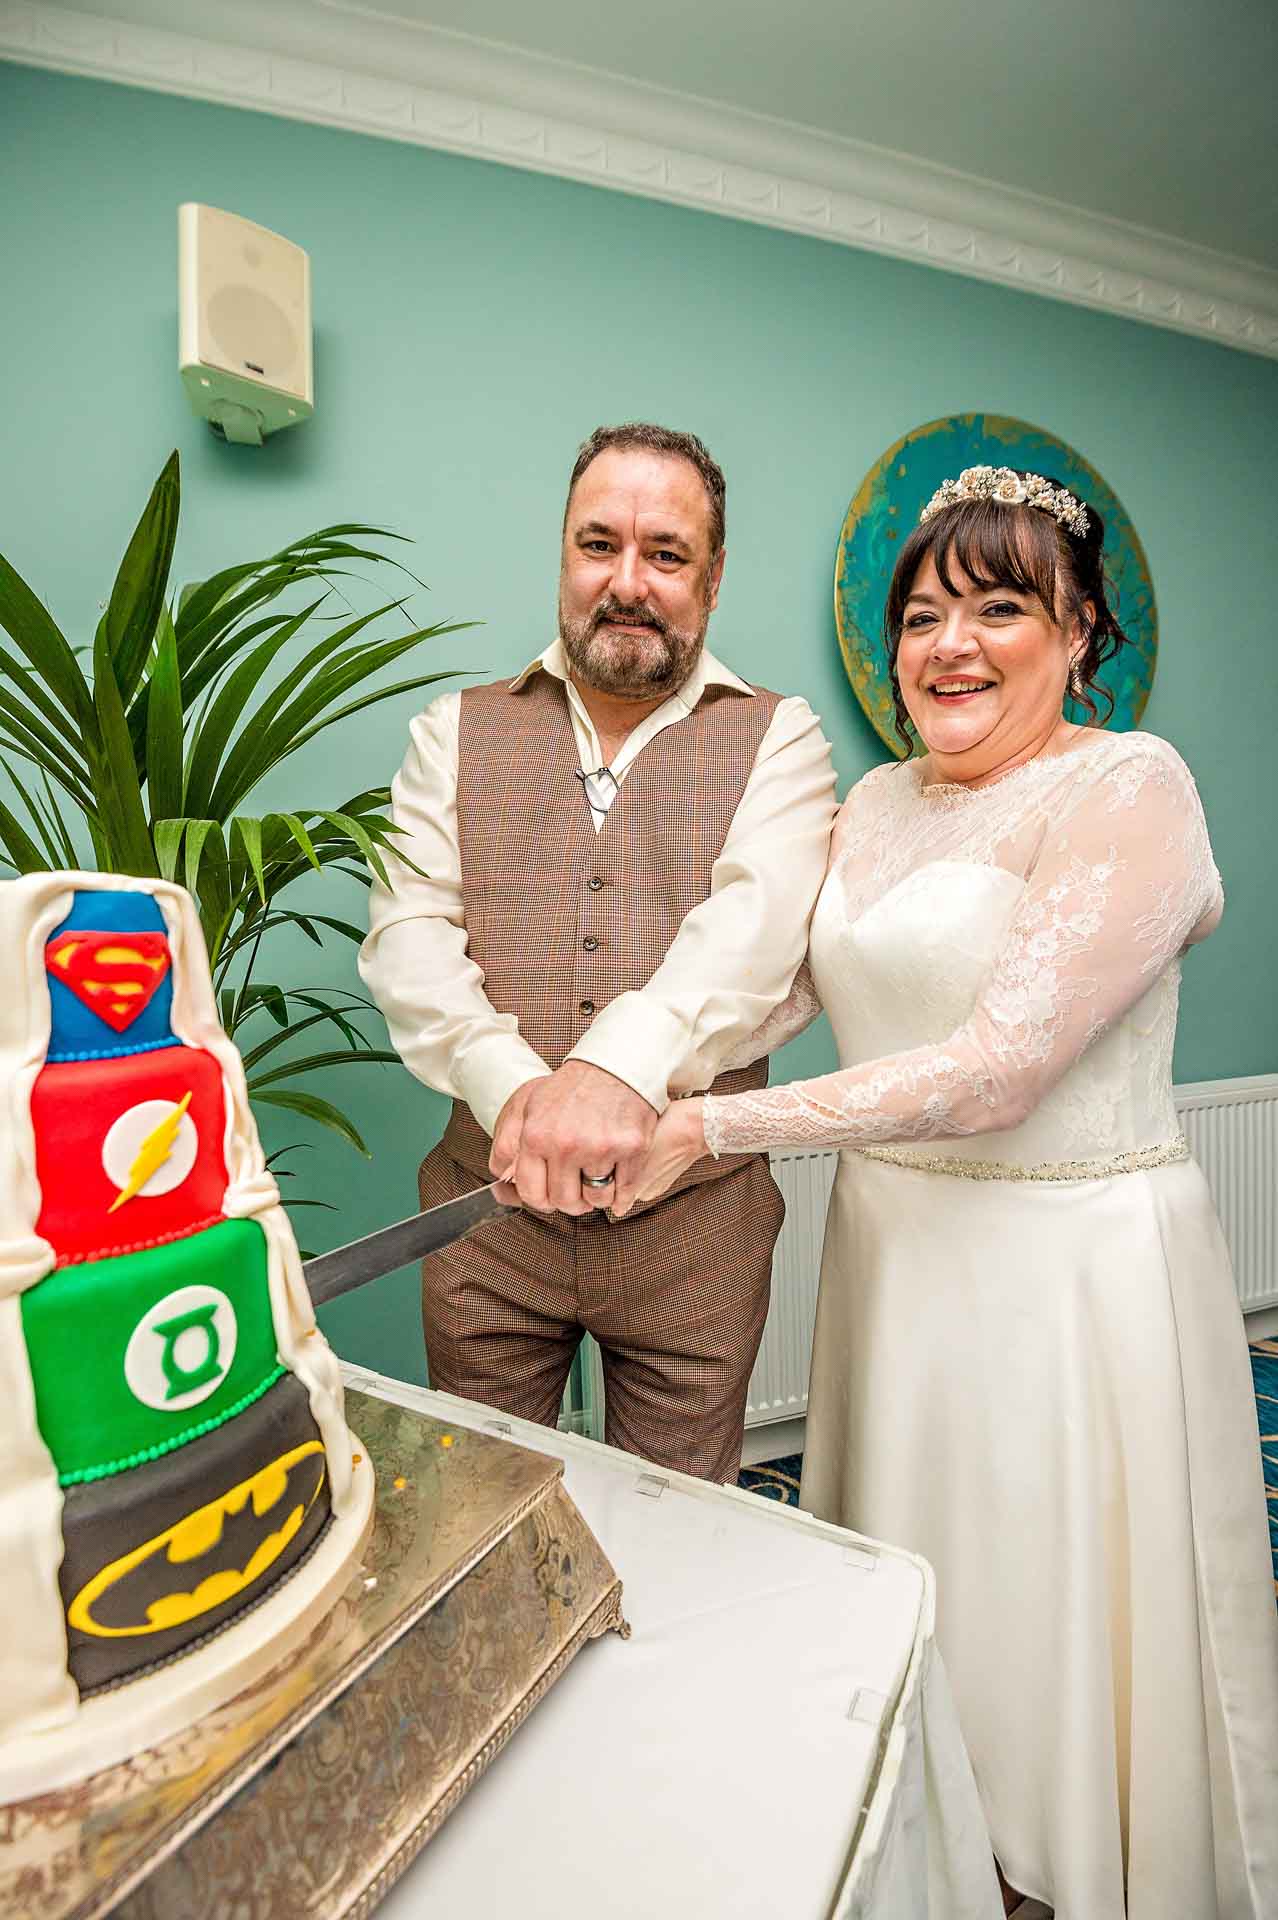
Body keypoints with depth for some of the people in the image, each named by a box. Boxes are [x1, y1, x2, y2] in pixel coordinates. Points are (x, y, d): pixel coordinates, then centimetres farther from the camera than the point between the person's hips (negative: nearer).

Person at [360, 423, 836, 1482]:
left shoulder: (778, 737, 2)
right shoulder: (457, 732, 7)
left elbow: (755, 917, -16)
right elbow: (407, 932, -5)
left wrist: (622, 1064, -34)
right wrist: (513, 1085, -22)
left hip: (696, 1206, -1)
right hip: (487, 1195, 2)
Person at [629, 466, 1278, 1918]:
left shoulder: (1127, 787, -14)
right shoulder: (879, 802, 8)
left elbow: (997, 1068, -24)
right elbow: (771, 983, 0)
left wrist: (711, 1129, -25)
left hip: (1071, 1262, -6)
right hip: (895, 1241, 6)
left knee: (1059, 1610, 13)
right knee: (907, 1592, 22)